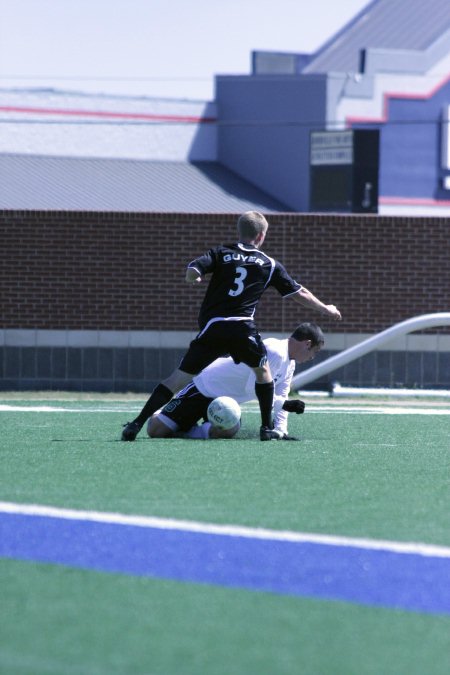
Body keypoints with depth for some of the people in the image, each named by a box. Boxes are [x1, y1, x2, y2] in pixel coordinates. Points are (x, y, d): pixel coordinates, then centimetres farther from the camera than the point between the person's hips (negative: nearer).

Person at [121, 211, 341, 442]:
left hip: (211, 328, 1)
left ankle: (137, 423, -6)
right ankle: (267, 428, 23)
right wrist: (326, 309, 37)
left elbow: (193, 271, -3)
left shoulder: (221, 253, 13)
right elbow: (300, 293, 22)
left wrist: (194, 277, 22)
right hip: (243, 328, -1)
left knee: (180, 377, 2)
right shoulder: (269, 265, 14)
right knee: (262, 370, 26)